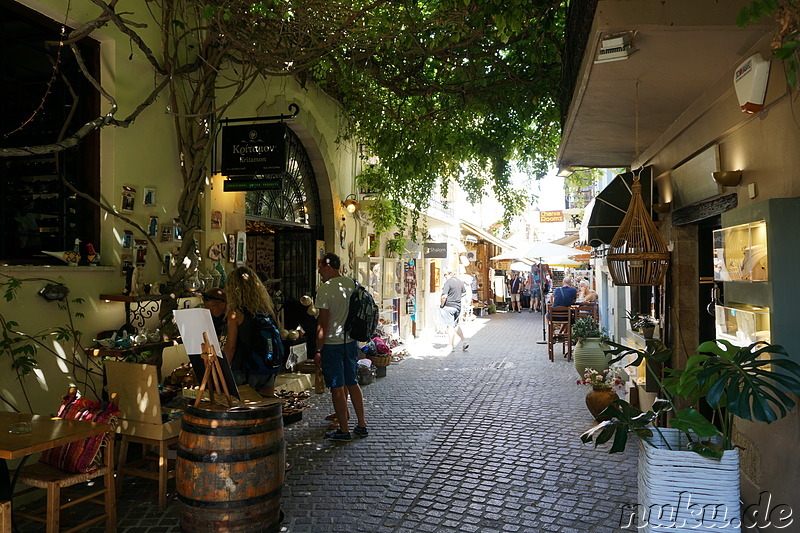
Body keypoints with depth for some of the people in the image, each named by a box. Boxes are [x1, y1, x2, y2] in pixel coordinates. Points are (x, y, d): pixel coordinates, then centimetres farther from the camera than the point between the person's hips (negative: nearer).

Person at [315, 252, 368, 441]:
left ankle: (344, 430, 10)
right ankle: (361, 425, 22)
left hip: (332, 343, -7)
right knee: (352, 383, 16)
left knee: (337, 387, 2)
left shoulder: (325, 288, -15)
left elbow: (323, 323, -17)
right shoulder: (352, 284, 5)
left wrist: (318, 350, -11)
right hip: (350, 341, 7)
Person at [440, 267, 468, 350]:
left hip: (448, 306, -8)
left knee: (450, 327, -2)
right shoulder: (459, 281, 9)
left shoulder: (448, 282, -16)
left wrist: (441, 305, -9)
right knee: (456, 325, 19)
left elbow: (444, 296, -23)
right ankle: (464, 342, 11)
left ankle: (452, 346, 3)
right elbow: (464, 292, 23)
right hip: (458, 306, 8)